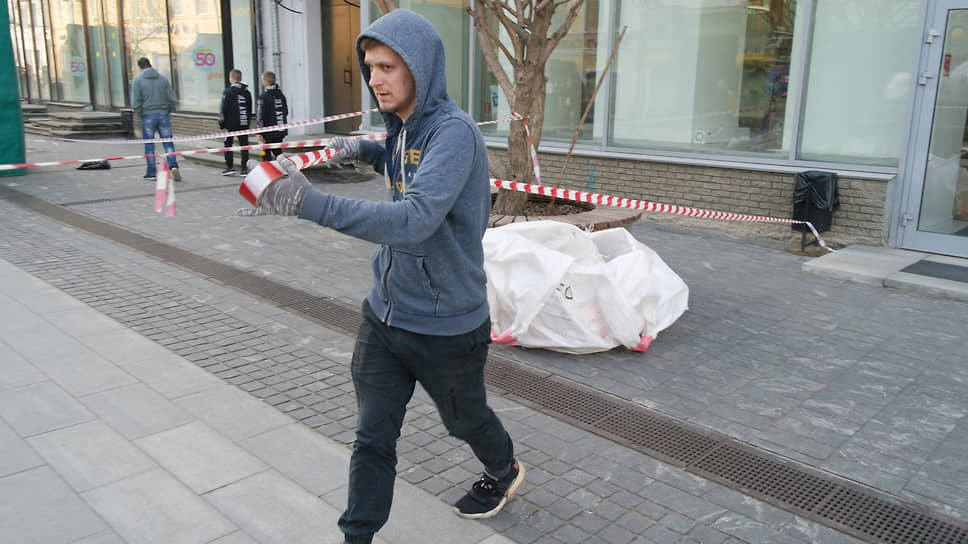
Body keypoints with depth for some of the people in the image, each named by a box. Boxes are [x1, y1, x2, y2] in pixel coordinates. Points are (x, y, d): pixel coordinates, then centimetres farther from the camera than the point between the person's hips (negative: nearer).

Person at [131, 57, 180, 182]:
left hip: (147, 116, -1)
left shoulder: (138, 79, -2)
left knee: (149, 145, 7)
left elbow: (135, 103, -8)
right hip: (163, 114, 1)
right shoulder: (163, 78, 4)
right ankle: (173, 165, -15)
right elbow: (173, 99, 0)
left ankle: (151, 173, 11)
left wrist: (140, 114, 7)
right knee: (168, 142, 5)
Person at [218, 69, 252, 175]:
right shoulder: (247, 92, 9)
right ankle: (245, 169, 0)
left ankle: (229, 167, 7)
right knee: (244, 145, 3)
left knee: (228, 144, 9)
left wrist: (221, 123, 0)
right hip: (244, 123, 4)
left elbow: (223, 109, -8)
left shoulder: (228, 91, -9)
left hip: (231, 123, -4)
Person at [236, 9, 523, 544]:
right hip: (384, 314, 6)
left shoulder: (453, 132, -25)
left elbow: (414, 219, -39)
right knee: (372, 438, 8)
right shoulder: (401, 126, 1)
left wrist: (309, 202, -46)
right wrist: (368, 150, 3)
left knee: (465, 419, 21)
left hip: (446, 325, -6)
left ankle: (504, 471, 52)